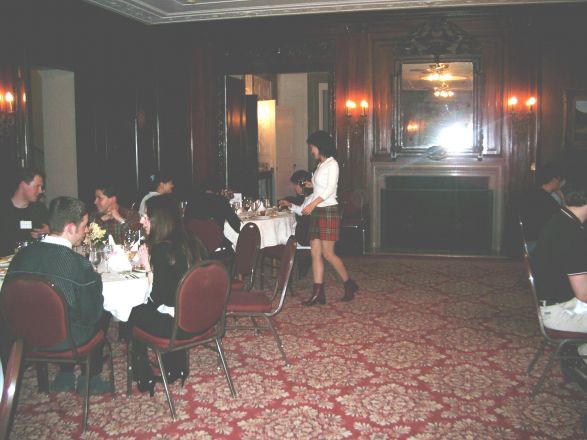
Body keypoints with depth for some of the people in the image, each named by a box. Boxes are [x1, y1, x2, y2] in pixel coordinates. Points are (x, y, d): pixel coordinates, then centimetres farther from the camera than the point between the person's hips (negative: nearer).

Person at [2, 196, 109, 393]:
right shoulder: (79, 264, -25)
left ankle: (64, 377, 36)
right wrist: (95, 279, 0)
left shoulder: (21, 255, -10)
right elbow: (91, 315, -14)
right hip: (66, 340, -5)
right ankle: (91, 380, 33)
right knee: (103, 316, 23)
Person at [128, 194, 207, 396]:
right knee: (145, 310, 32)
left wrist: (147, 267, -11)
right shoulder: (192, 243, 1)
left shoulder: (162, 250, -22)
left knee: (132, 314, 19)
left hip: (177, 326, -7)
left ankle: (144, 377, 29)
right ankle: (177, 367, 35)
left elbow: (158, 299, -18)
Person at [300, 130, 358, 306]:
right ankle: (318, 293, 4)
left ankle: (349, 285, 13)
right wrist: (312, 185, 23)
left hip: (328, 211, -9)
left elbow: (330, 189, -19)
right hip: (317, 212, 9)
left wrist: (313, 203, -25)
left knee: (328, 254, -5)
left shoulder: (332, 164, -9)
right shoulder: (321, 165, 16)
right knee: (315, 252, 3)